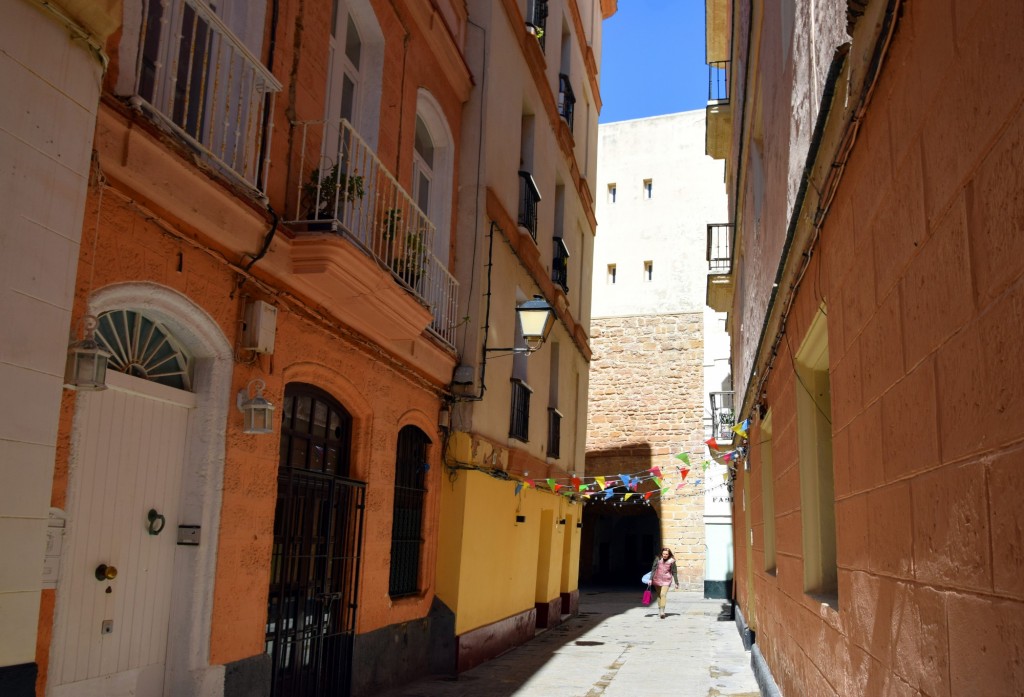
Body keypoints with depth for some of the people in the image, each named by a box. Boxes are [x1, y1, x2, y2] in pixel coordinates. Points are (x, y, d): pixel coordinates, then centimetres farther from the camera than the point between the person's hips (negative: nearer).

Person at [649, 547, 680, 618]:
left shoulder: (671, 561, -8)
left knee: (663, 594, -16)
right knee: (659, 595, 13)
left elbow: (674, 572, 0)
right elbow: (653, 569, 0)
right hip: (657, 579, 3)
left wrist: (676, 583, 5)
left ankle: (662, 611, -18)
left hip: (666, 580, -3)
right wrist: (651, 579, -3)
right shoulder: (658, 558, -5)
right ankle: (659, 609, 26)